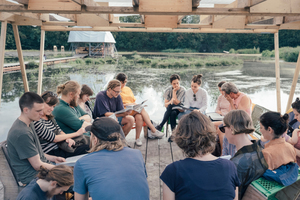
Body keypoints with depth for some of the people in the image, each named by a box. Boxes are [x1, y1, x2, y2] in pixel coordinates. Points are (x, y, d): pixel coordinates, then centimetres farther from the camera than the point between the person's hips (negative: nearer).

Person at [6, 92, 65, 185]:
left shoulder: (29, 124, 6)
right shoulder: (22, 133, -25)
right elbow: (37, 165, -20)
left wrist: (53, 158, 8)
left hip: (43, 165, 10)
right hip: (33, 176, -9)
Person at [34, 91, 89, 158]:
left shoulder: (50, 117, 13)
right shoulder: (36, 121, -14)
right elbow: (53, 138, -15)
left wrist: (68, 138, -10)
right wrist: (76, 133, -9)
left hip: (58, 147, 8)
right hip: (50, 154, -8)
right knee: (87, 148, -23)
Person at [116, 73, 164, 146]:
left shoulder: (128, 89, 23)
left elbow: (134, 101, 21)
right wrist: (126, 105, -14)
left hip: (134, 111, 6)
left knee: (139, 117, -32)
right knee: (141, 109, -30)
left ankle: (137, 138, -24)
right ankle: (153, 130, -30)